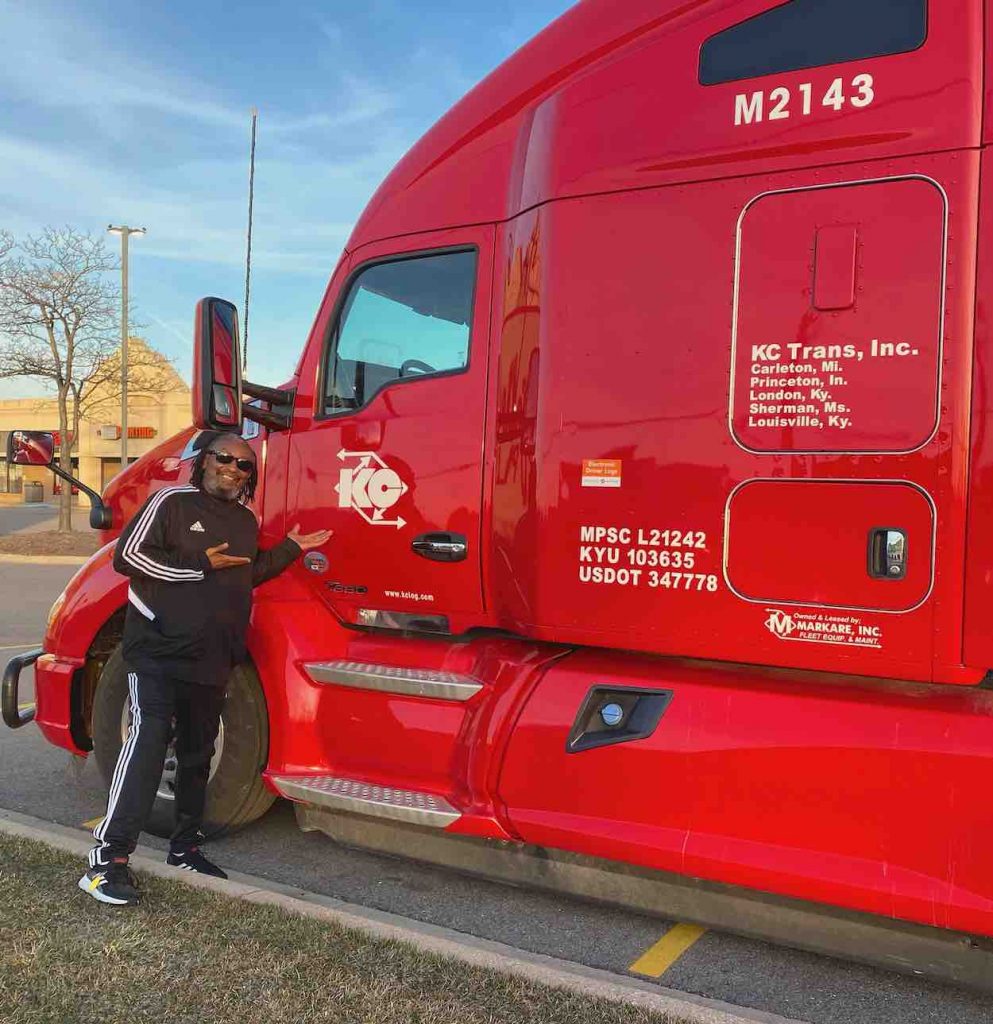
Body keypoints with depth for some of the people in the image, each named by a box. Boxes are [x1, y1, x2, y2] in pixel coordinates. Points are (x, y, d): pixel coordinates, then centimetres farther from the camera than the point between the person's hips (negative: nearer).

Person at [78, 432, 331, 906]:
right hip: (158, 648, -7)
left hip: (212, 658, 7)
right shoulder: (172, 502, -6)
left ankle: (185, 847, 28)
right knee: (148, 738, -18)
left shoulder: (246, 521, 14)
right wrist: (201, 564, -16)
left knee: (198, 752, 14)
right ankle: (108, 858, -15)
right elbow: (128, 555, -13)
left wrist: (290, 548, 18)